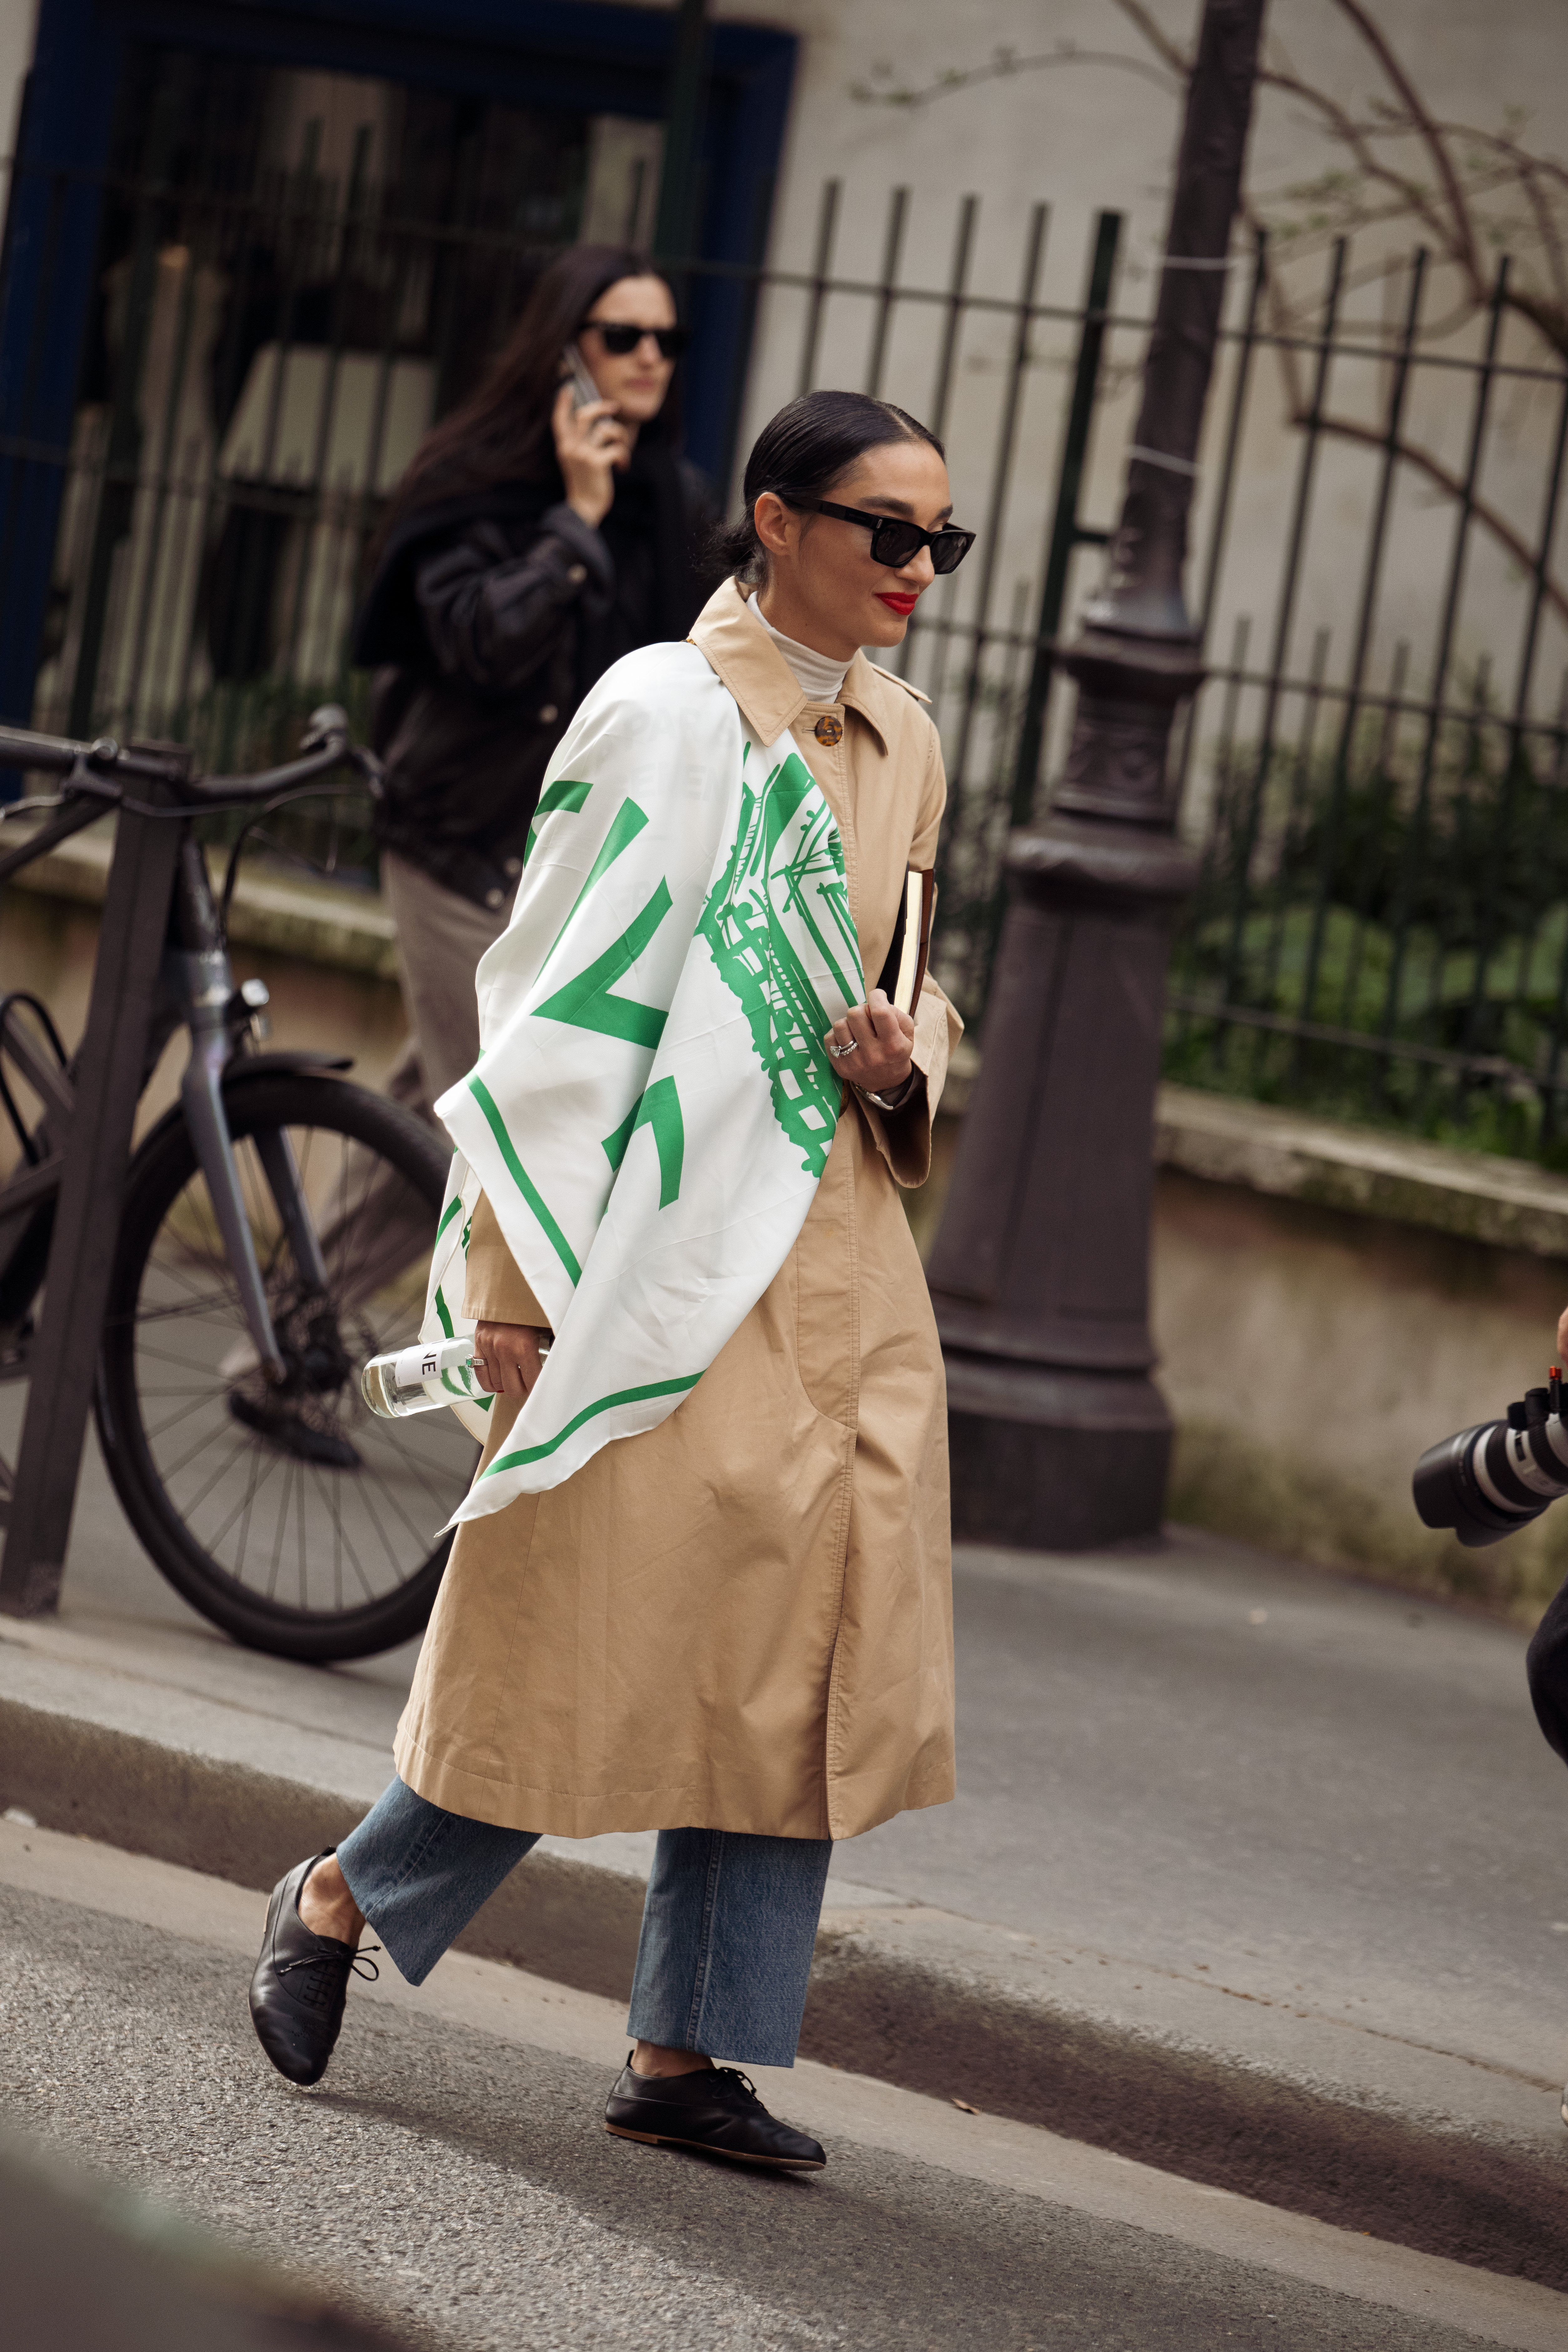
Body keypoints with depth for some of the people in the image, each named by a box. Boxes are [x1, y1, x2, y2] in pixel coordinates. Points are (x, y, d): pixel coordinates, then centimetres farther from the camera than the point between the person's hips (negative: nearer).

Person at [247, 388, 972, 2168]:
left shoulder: (900, 740, 12)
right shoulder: (666, 712, -9)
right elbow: (558, 997, -11)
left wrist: (908, 1070, 1)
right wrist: (523, 1284, -14)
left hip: (835, 1255, 7)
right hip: (660, 1249, -7)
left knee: (809, 1643, 2)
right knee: (604, 1631, -4)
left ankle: (689, 2052, 8)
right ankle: (342, 1900, 20)